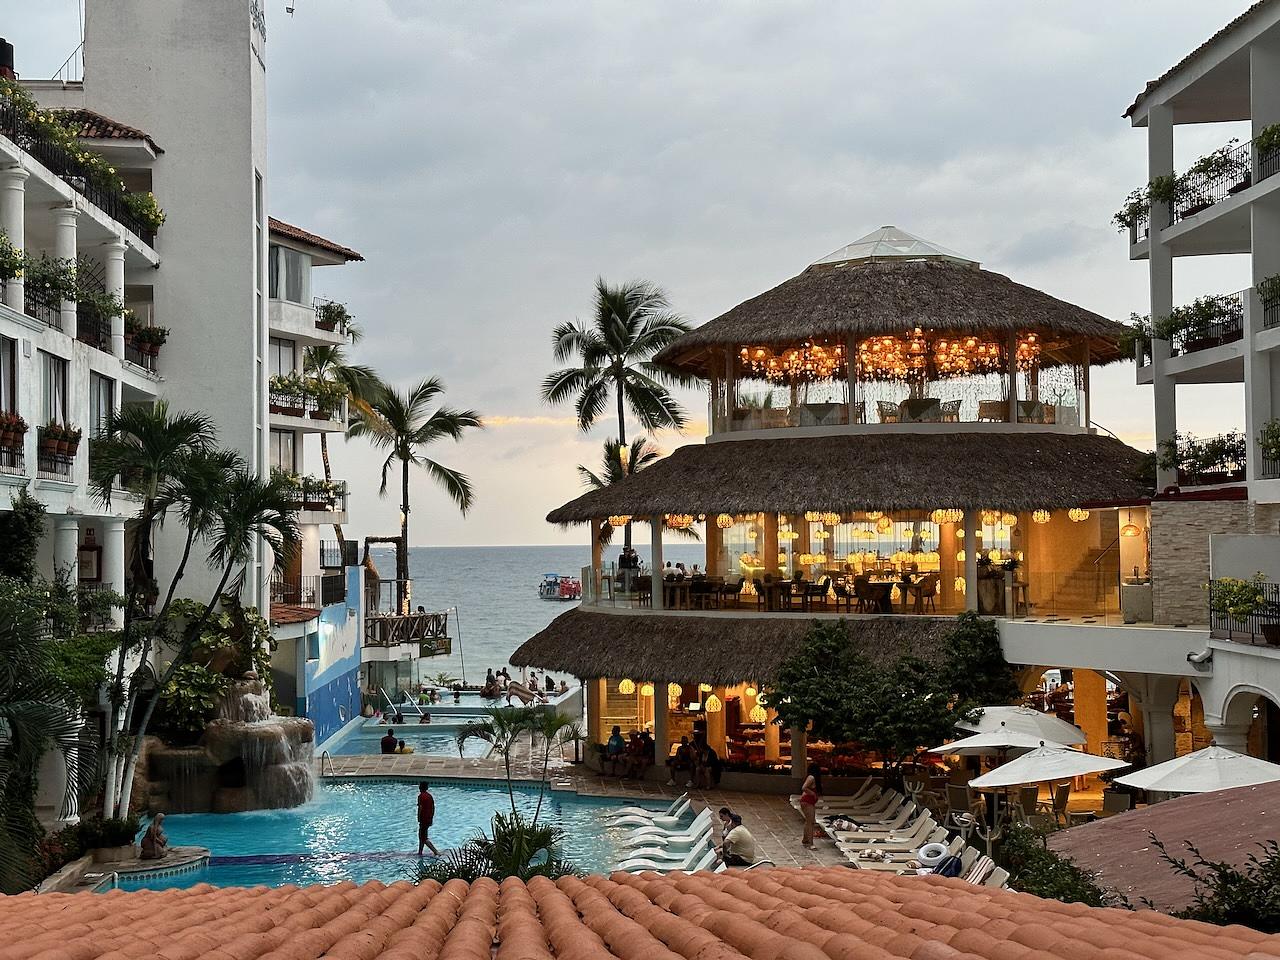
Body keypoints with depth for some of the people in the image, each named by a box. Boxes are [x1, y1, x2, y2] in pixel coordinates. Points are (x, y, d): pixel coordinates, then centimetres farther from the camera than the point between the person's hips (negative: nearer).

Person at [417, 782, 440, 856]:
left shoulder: (421, 796, -14)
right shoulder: (430, 796, 9)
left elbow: (420, 808, -19)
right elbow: (433, 808, 13)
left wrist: (419, 819, -14)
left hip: (423, 820, -8)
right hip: (429, 819, 8)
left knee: (424, 838, -4)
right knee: (422, 836, 21)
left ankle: (436, 852, -15)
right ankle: (420, 852, 27)